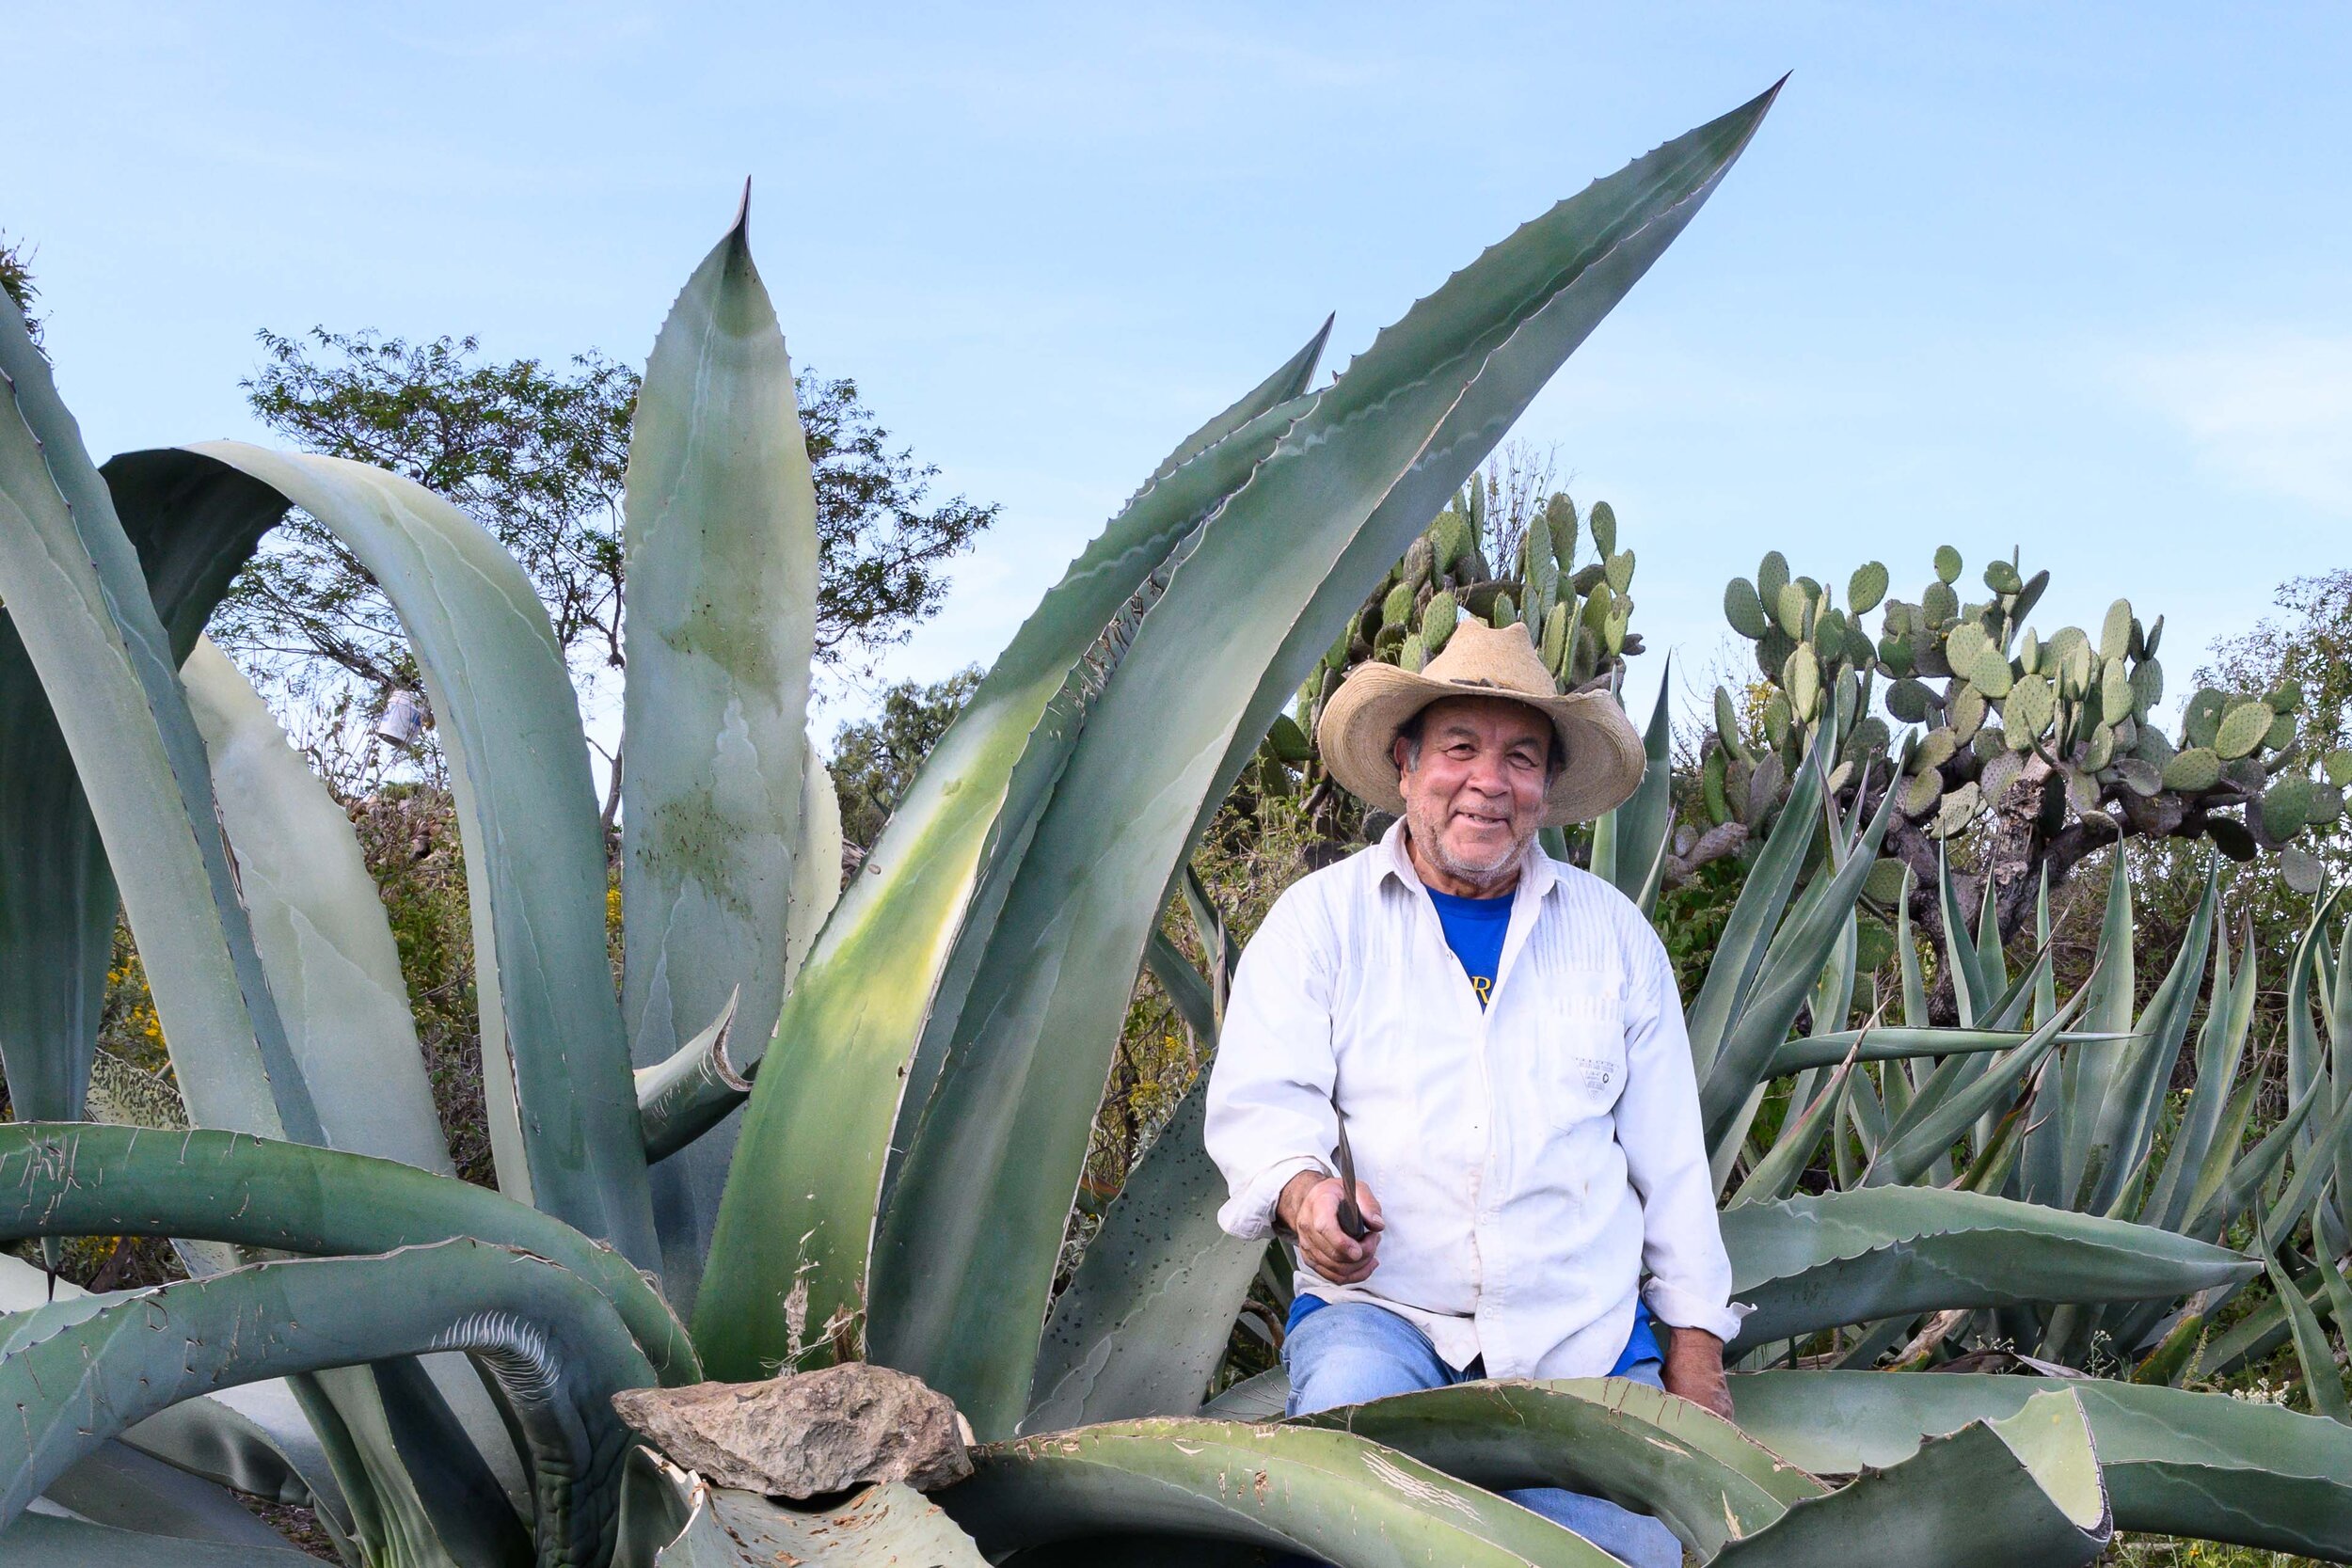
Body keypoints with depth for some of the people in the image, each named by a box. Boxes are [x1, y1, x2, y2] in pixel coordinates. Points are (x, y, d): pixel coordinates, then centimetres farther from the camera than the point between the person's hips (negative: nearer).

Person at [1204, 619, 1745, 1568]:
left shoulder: (1614, 933, 12)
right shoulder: (1320, 917, 5)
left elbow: (1669, 1154, 13)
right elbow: (1259, 1098, -5)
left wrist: (1694, 1345, 9)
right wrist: (1303, 1188, -27)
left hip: (1587, 1340, 3)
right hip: (1380, 1312, -2)